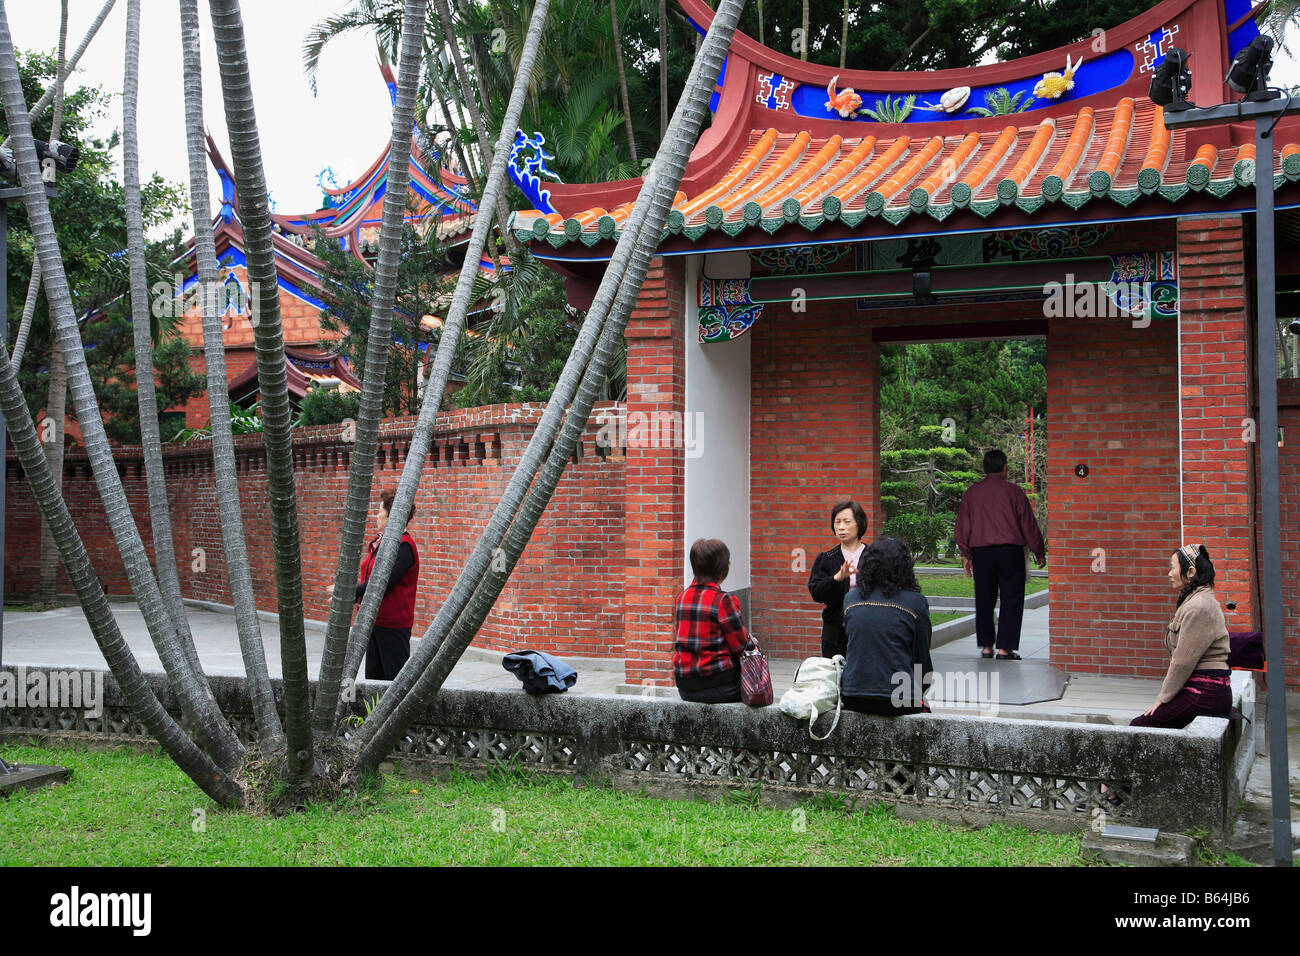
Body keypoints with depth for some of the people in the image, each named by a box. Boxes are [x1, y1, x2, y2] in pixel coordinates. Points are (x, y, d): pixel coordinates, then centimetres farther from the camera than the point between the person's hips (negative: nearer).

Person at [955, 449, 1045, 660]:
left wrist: (965, 554, 14)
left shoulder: (971, 492, 8)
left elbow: (963, 525, 8)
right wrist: (1039, 551, 11)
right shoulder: (1013, 490, 0)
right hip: (1010, 550, -3)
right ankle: (1004, 648, -4)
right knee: (1011, 599, 1)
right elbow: (1028, 524, 2)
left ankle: (986, 647, 12)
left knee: (984, 600, 10)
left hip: (981, 552, 3)